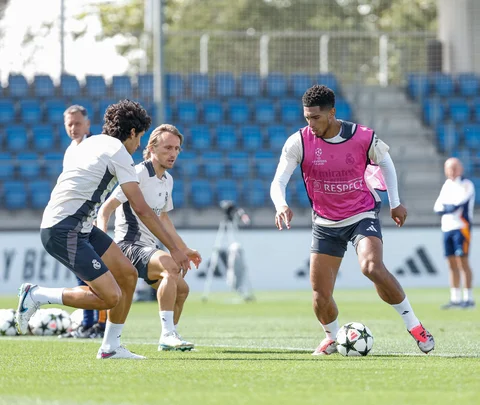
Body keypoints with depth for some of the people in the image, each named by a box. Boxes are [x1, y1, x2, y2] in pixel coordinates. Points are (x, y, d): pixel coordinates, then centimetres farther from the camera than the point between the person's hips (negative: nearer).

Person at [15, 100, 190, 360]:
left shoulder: (91, 143, 16)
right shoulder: (118, 152, -11)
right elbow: (141, 209, -14)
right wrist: (174, 249, -10)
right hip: (63, 232, -10)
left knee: (128, 274, 9)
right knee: (110, 297, -16)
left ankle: (111, 347, 15)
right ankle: (36, 295, -6)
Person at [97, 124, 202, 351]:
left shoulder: (167, 180, 13)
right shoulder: (139, 175, -15)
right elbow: (105, 209, -19)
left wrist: (184, 250, 29)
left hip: (150, 247, 10)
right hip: (129, 244, -10)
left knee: (181, 288, 11)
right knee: (169, 265, -32)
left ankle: (168, 340, 30)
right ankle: (168, 334, -34)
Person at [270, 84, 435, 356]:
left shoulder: (364, 137, -14)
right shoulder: (299, 142, -14)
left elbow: (385, 162, 7)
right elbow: (278, 182, -17)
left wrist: (395, 203, 9)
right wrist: (282, 205, -39)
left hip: (362, 215, -2)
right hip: (325, 224, 2)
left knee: (372, 267, -30)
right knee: (320, 294, -1)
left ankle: (413, 324, -15)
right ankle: (332, 338, 30)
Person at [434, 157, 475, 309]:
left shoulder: (466, 185, -4)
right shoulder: (447, 185, 17)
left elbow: (458, 204, -17)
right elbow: (437, 207, 10)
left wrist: (444, 208, -3)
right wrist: (449, 208, -9)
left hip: (461, 227, -7)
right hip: (447, 228, 7)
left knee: (462, 261, -10)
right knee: (452, 263, 6)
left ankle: (468, 298, -9)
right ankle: (455, 298, 9)